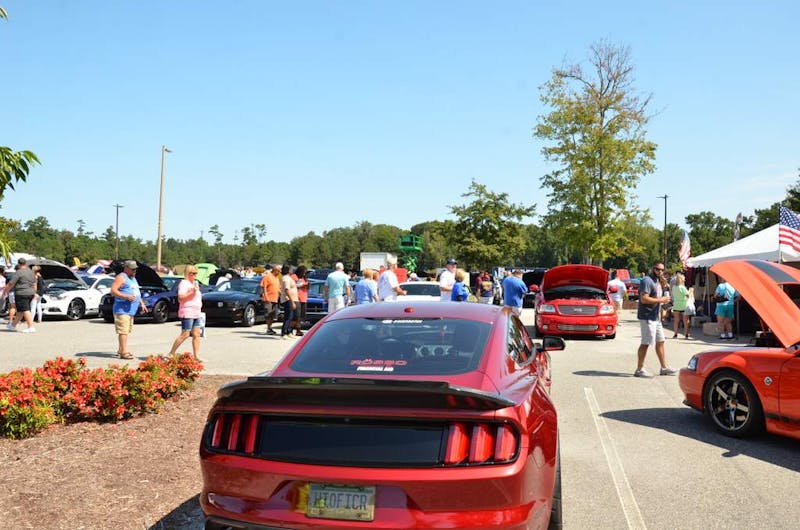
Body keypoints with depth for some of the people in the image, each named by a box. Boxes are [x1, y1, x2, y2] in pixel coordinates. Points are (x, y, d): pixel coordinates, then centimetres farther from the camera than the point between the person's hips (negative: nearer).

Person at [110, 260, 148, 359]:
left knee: (126, 331, 12)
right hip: (122, 309, -9)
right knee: (123, 331, -12)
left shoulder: (133, 278, 22)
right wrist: (126, 296, -25)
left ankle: (120, 350, 20)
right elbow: (113, 291, -16)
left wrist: (142, 303, 23)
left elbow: (136, 292, 32)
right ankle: (124, 352, -14)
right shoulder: (121, 277, -7)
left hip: (131, 310, 9)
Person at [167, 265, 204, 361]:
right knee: (185, 335, -9)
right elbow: (180, 297, -19)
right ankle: (171, 353, 1)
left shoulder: (194, 283, 21)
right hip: (187, 313, -9)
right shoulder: (184, 283, -7)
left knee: (197, 334, 3)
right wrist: (191, 292, -22)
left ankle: (196, 356, 3)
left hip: (196, 313, 9)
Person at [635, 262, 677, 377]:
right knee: (646, 343, -7)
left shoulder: (657, 281, 17)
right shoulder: (647, 280, -14)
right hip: (647, 317, -10)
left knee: (660, 342, 15)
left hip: (656, 317, 10)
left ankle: (664, 368, 24)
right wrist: (660, 300, -18)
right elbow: (644, 299, -23)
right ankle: (639, 370, -2)